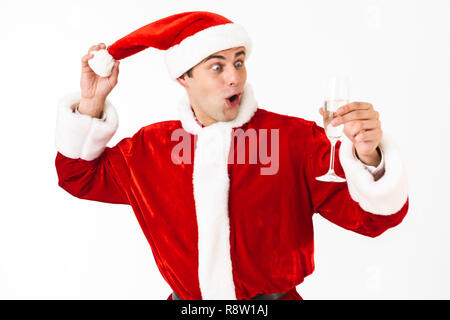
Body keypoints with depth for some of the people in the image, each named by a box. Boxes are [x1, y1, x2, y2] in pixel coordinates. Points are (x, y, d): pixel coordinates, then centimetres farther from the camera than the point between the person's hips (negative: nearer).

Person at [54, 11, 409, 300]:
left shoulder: (294, 138, -6)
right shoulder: (151, 147, 4)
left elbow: (371, 216, -12)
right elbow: (80, 177, 16)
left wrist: (367, 157, -33)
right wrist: (91, 104, 4)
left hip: (275, 294, -2)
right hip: (186, 298, 2)